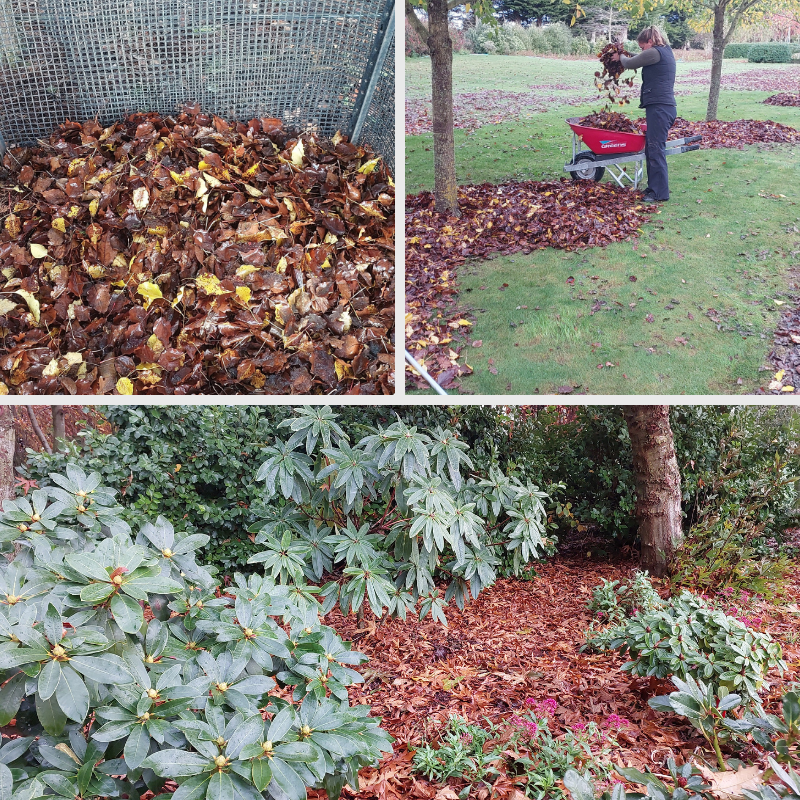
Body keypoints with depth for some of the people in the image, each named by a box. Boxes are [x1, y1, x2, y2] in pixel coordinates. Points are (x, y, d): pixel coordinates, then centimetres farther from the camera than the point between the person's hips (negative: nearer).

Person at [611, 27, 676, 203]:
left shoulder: (654, 53, -10)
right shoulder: (666, 52, 20)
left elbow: (630, 64, 1)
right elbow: (639, 61, 28)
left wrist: (620, 57, 21)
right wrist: (625, 57, 15)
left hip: (659, 107, -10)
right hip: (665, 107, 10)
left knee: (656, 150, -8)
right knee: (651, 148, 14)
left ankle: (660, 193, -5)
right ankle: (653, 187, 20)